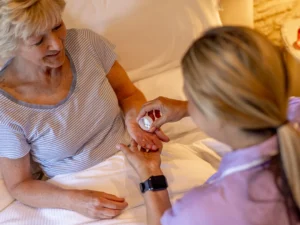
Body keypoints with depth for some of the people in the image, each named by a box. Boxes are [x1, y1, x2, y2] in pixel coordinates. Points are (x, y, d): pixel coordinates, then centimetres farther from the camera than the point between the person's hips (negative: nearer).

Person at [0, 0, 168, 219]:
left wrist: (135, 117, -17)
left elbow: (128, 93, 5)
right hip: (83, 190, -2)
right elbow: (19, 185, -6)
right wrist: (72, 200, -22)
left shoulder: (86, 43, -10)